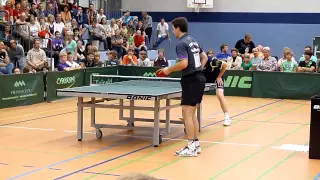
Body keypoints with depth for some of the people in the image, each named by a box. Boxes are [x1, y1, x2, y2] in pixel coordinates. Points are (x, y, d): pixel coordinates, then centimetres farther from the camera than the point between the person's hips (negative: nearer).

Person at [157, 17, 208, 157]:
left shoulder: (181, 43, -13)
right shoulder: (192, 40, 15)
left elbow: (184, 63, -25)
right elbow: (204, 57, 23)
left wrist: (169, 70, -12)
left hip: (191, 81, -9)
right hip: (199, 78, 9)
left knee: (187, 114, -6)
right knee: (192, 114, 15)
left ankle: (191, 147, -5)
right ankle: (196, 144, 18)